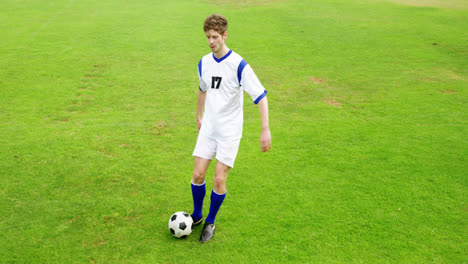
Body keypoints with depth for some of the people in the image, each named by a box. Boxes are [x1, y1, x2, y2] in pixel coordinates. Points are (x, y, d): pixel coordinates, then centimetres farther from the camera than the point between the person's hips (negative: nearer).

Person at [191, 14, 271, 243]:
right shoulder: (204, 63, 2)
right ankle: (196, 215, 27)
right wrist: (199, 116, 28)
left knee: (219, 179, -3)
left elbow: (260, 96, -17)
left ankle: (210, 222, 19)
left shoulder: (238, 65, -17)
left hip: (230, 131, -4)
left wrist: (265, 129, -23)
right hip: (208, 129, 5)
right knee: (198, 174, 2)